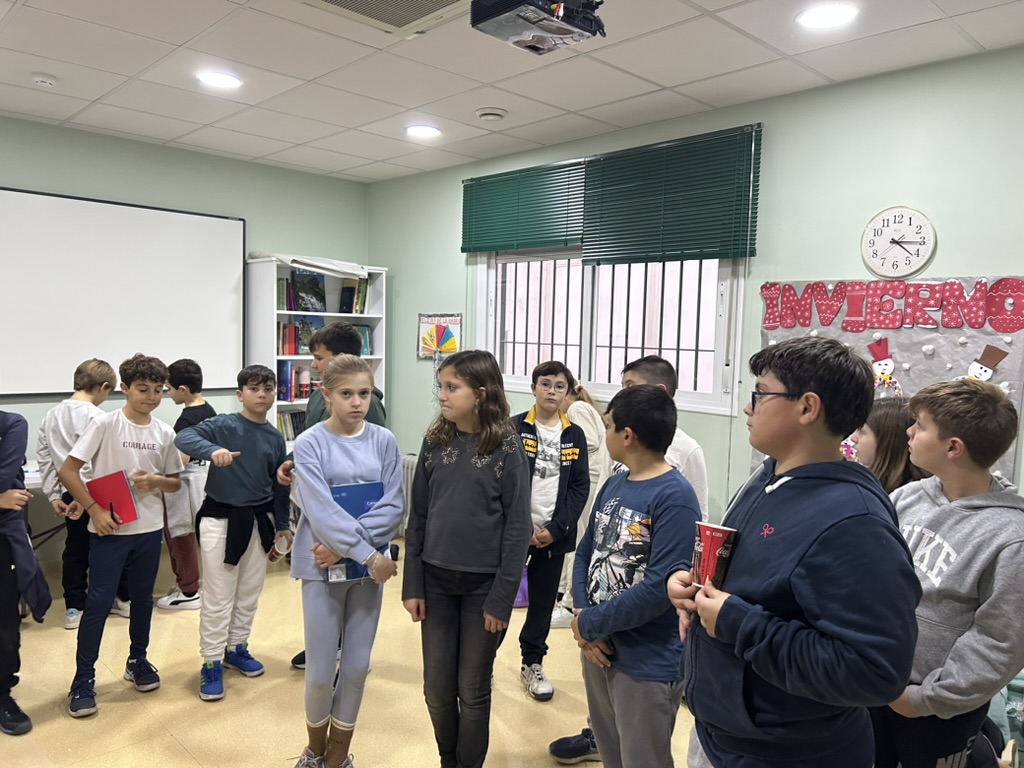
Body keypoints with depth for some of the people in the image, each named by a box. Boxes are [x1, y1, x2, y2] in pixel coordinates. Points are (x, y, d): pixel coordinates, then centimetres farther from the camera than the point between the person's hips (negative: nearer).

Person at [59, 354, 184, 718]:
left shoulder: (164, 433, 0)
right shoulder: (104, 424, -12)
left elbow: (175, 482, 9)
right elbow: (68, 471, -11)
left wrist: (156, 480, -13)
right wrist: (94, 509, -17)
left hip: (149, 528, 4)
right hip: (109, 528, -4)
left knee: (143, 597, 16)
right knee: (99, 602, 1)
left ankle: (137, 660, 33)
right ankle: (83, 677, 15)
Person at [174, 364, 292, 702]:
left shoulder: (275, 438, 3)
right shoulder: (224, 425, -11)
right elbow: (183, 437, -26)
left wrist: (282, 524, 12)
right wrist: (213, 450, -44)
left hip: (259, 520, 5)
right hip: (221, 518, -5)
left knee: (250, 593, 16)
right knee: (218, 598, 3)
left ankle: (236, 648, 35)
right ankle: (212, 663, 17)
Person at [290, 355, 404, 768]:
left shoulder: (384, 441, 0)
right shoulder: (310, 443, -8)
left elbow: (392, 507, -5)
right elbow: (321, 510, -17)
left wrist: (347, 547, -17)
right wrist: (370, 554, -21)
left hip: (370, 566, 3)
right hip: (323, 568, -2)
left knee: (357, 668, 10)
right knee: (321, 672, 4)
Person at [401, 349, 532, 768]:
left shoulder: (506, 447, -11)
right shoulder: (435, 442, 0)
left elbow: (518, 526, -10)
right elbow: (417, 517, 4)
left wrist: (502, 597, -12)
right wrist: (412, 585, 1)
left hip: (483, 584, -3)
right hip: (436, 581, 4)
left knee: (472, 690, 11)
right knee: (437, 689, 12)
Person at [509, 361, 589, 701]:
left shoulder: (575, 436, 4)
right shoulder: (514, 428, -5)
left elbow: (579, 488, 1)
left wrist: (556, 529, -9)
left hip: (553, 535, 3)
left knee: (543, 602, 13)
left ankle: (532, 664, 31)